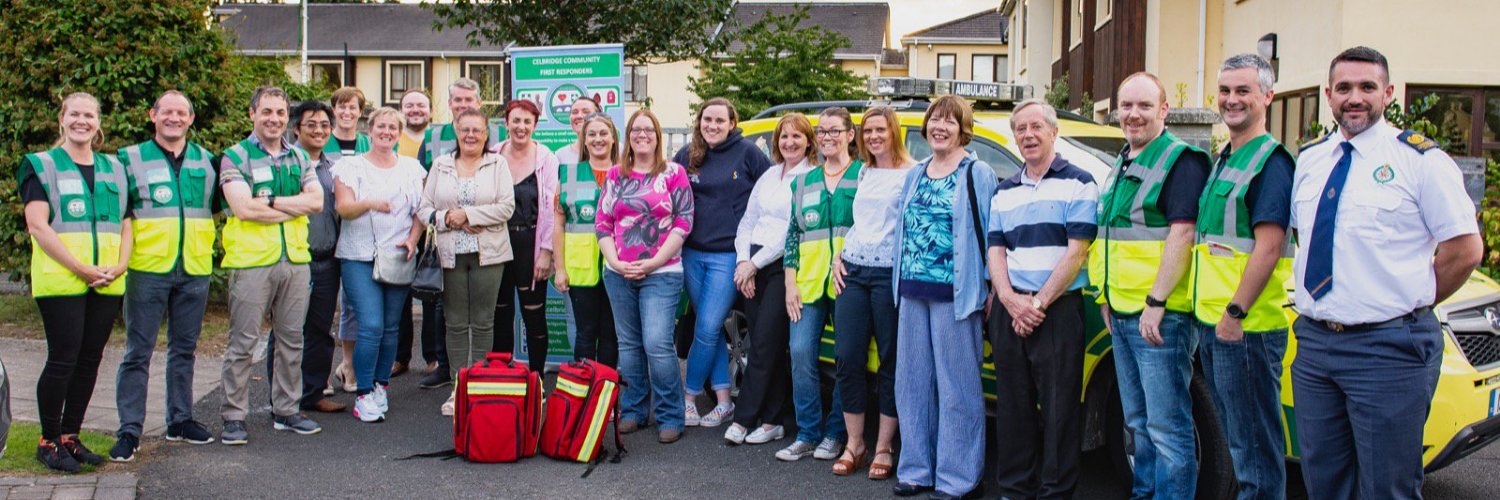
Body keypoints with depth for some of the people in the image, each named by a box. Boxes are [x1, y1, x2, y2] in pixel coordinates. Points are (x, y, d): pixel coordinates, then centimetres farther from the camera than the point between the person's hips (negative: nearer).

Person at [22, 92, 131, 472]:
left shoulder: (114, 169, 17)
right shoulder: (41, 166, 2)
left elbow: (126, 223, 15)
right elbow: (38, 225, -7)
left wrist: (121, 265, -3)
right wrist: (79, 268, -15)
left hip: (107, 284, 5)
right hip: (60, 281, -5)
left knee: (89, 360, 7)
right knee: (63, 360, -6)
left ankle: (70, 437, 18)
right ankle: (48, 441, 6)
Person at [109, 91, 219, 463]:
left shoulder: (206, 161, 12)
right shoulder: (131, 159, 3)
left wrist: (209, 243, 11)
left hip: (194, 270, 3)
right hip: (147, 268, -3)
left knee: (184, 349, 11)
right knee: (138, 351, -1)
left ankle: (180, 420, 21)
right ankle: (129, 429, 4)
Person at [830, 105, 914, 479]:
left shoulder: (912, 173, -3)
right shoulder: (862, 173, 16)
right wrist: (839, 257, 10)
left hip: (889, 273, -5)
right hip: (853, 271, 5)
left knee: (891, 361, 3)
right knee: (847, 358, 3)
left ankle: (884, 447, 12)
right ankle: (854, 442, 16)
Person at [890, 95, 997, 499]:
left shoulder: (978, 174, -1)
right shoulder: (914, 175, 17)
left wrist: (988, 289, -10)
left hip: (954, 295, -6)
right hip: (913, 293, 6)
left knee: (957, 387, -2)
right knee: (913, 382, 9)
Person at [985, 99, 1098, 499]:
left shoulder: (1078, 183, 0)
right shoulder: (1004, 191, 16)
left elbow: (1077, 252, -8)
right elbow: (995, 250, 10)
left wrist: (1039, 302, -13)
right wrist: (1010, 299, -8)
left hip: (1058, 310, -5)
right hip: (1009, 310, 5)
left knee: (1058, 407, -2)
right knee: (1013, 404, 9)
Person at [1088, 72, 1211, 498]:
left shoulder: (1180, 160, -9)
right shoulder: (1121, 166, 18)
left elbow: (1181, 233, -18)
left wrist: (1155, 302, -22)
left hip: (1160, 316, -9)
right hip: (1122, 316, 9)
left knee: (1167, 426, -5)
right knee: (1138, 421, 17)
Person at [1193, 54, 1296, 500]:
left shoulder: (1269, 161, -11)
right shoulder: (1224, 159, 17)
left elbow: (1267, 248, -19)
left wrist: (1235, 312, -21)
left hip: (1245, 327, -9)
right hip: (1211, 323, 9)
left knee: (1254, 441, -1)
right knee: (1234, 434, 18)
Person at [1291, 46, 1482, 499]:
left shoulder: (1419, 159, -6)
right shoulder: (1309, 160, 11)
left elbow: (1465, 249, -6)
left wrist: (1411, 304, -2)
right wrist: (1319, 306, 11)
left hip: (1388, 348, -5)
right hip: (1313, 343, 6)